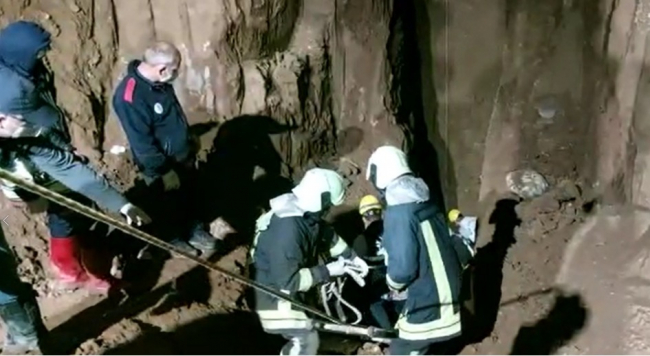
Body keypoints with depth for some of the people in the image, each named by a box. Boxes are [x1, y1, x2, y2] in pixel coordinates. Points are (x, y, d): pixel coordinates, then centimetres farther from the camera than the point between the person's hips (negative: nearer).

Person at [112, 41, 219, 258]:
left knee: (190, 196, 23)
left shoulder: (159, 82, -5)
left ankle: (194, 229, 44)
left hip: (183, 155, 8)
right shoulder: (130, 97, -32)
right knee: (168, 205, 15)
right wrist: (163, 171, -22)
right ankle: (172, 240, 37)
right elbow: (142, 143, -28)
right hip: (161, 164, -8)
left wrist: (189, 141, 20)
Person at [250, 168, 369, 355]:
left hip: (289, 289, 10)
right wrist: (327, 271, -26)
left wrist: (351, 256, 7)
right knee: (306, 340, -10)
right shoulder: (287, 229, -34)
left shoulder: (306, 213, -6)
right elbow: (288, 280, -33)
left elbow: (327, 234, 15)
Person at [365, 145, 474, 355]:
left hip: (427, 304, -9)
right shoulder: (424, 203, 6)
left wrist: (392, 282, -4)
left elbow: (403, 266, -24)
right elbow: (453, 245, 13)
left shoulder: (398, 212, -21)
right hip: (445, 294, 9)